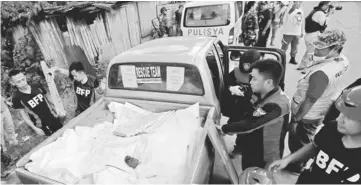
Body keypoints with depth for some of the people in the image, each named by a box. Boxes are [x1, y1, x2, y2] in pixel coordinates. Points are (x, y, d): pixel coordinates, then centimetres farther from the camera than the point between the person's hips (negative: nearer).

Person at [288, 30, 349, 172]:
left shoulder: (321, 73, -37)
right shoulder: (343, 61, -9)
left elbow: (310, 100, -29)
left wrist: (296, 119, -18)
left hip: (307, 114, -9)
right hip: (322, 110, 9)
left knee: (296, 143, 17)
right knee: (306, 140, 30)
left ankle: (296, 165, 41)